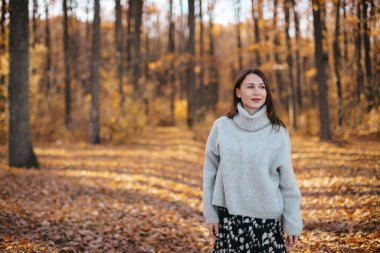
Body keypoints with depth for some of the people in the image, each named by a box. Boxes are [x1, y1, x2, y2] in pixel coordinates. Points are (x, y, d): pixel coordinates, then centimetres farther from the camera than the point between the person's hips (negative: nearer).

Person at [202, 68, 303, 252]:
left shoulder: (277, 131, -1)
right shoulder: (222, 126, 0)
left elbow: (287, 181, 0)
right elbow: (210, 173, 4)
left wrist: (293, 223, 0)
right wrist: (210, 214, 3)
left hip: (267, 218, 0)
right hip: (229, 216, 1)